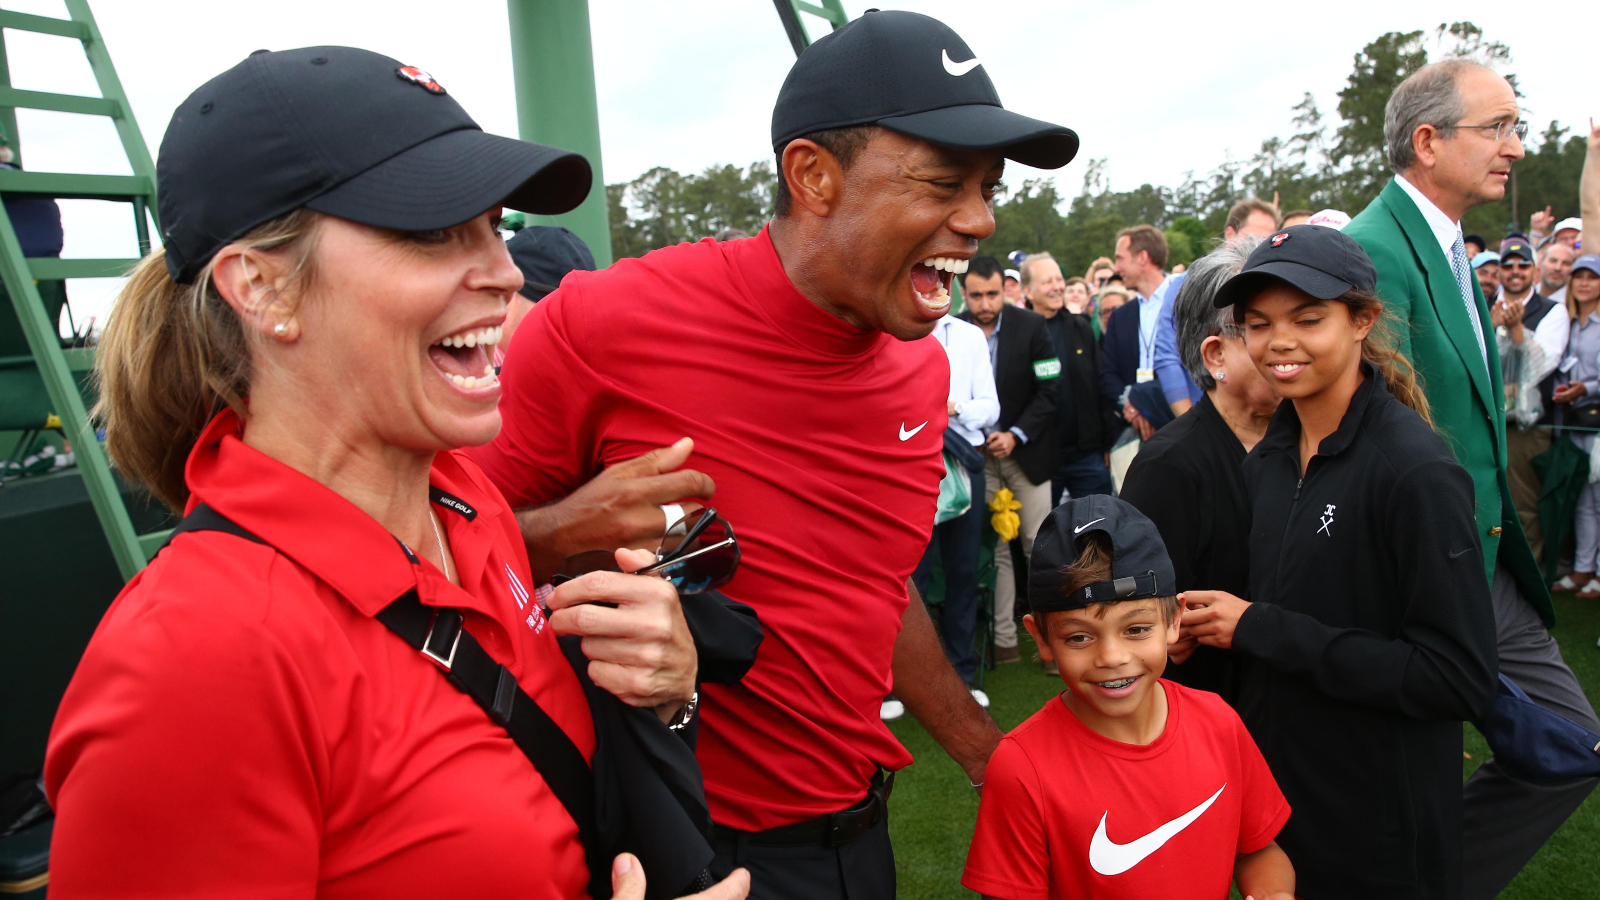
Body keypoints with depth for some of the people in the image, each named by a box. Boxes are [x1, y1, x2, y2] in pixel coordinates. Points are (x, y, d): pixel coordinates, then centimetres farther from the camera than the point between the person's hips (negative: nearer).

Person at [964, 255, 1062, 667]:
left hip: (1025, 451, -1)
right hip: (977, 454, 1)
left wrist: (1015, 435, -12)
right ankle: (1003, 640, 13)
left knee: (1038, 546, -2)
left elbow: (1049, 388, -5)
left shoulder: (1031, 326, -5)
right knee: (993, 549, 5)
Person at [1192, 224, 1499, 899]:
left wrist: (1261, 628, -23)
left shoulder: (1418, 472, -20)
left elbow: (1461, 679, -23)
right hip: (1272, 783, 7)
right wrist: (1214, 623, -7)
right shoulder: (1270, 458, 2)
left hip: (1381, 825, -6)